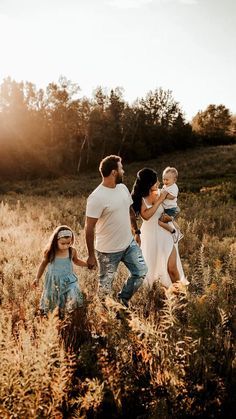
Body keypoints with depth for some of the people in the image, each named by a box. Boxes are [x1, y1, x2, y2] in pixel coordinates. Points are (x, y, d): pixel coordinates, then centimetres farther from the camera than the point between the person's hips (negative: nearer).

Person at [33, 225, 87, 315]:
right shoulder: (49, 252, -17)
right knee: (49, 301, 13)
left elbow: (76, 261, 11)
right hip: (53, 281, 0)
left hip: (68, 280, 0)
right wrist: (37, 278, 3)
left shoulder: (72, 251, -12)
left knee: (72, 300, -14)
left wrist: (87, 264, -2)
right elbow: (43, 264, 2)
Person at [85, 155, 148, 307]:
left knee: (141, 272, 14)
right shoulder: (97, 197, -23)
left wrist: (136, 231, 19)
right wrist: (91, 255, -18)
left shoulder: (123, 188, 0)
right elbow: (89, 228, -21)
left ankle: (123, 299, 33)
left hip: (129, 244, 7)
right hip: (108, 251, -7)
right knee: (106, 288, 7)